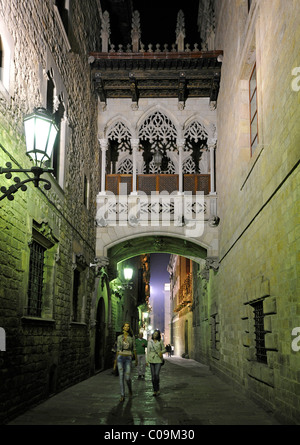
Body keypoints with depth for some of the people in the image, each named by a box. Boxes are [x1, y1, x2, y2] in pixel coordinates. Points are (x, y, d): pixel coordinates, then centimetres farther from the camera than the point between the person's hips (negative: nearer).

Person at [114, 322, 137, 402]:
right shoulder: (119, 337, 6)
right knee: (121, 377, -2)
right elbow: (118, 350, 9)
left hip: (128, 358, -1)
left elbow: (134, 349, 8)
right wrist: (115, 361, 8)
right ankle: (122, 395, 5)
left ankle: (130, 388, 26)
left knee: (127, 377, -7)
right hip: (120, 357, 1)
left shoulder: (132, 337, 4)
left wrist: (136, 359, 8)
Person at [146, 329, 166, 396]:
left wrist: (161, 352, -14)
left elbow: (164, 349, 8)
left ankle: (157, 389, 4)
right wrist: (147, 360, 3)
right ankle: (155, 390, 12)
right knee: (153, 376, 2)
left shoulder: (160, 342, 1)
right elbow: (148, 351, 8)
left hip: (158, 360, -2)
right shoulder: (150, 342, 6)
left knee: (156, 374, -13)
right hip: (152, 359, 2)